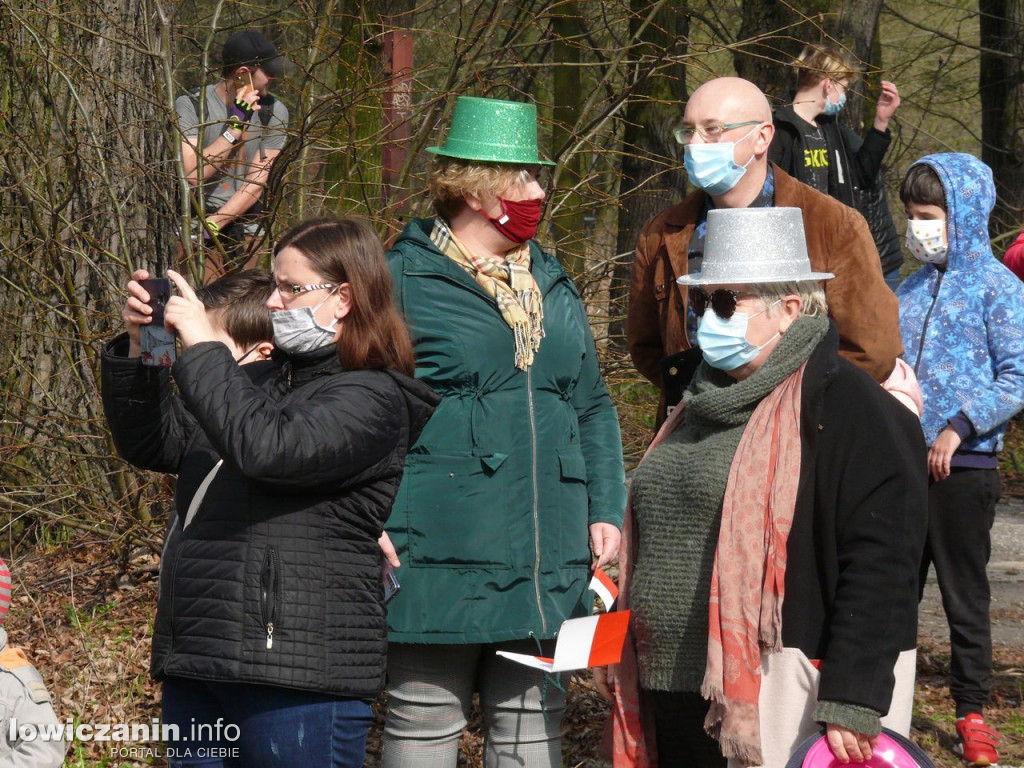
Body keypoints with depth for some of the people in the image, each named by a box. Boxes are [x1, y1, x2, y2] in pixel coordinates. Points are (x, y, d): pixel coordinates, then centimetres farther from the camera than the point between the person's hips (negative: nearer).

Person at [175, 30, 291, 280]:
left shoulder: (274, 113, 2)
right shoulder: (191, 106, -5)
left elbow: (256, 183, -3)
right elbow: (194, 174, -15)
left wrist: (213, 225, -14)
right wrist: (237, 124, -15)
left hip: (247, 235, 2)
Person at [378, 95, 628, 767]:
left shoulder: (553, 286, 17)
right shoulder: (405, 279, -2)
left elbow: (592, 409, 23)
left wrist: (606, 510, 11)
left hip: (546, 564, 6)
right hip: (442, 557, -5)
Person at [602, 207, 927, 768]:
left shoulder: (842, 406, -10)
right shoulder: (706, 405, 19)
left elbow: (879, 565, -19)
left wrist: (850, 707, -24)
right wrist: (618, 651, 22)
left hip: (783, 702, -8)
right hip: (681, 697, 9)